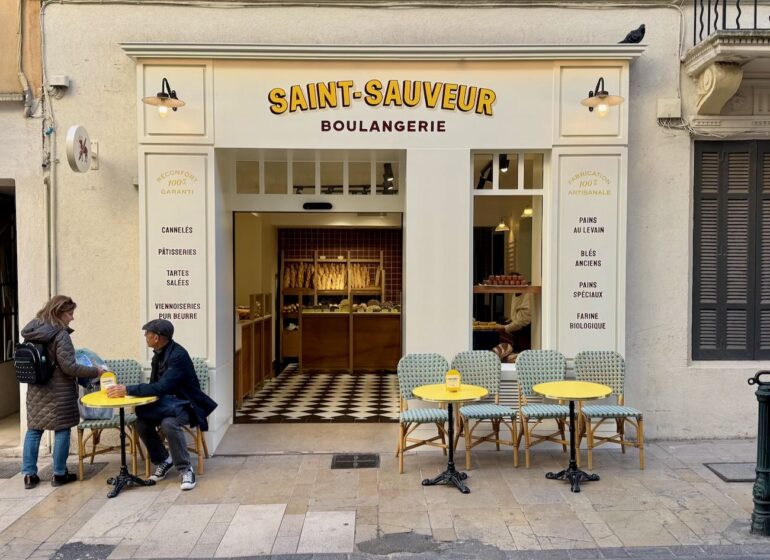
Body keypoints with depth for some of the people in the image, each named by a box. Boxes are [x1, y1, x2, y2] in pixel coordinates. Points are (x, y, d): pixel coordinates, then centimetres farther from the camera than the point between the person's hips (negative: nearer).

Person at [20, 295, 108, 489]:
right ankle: (59, 474, 13)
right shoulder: (60, 335, -18)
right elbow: (69, 367, -20)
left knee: (33, 430, 12)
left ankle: (29, 475, 17)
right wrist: (96, 371, -13)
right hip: (59, 393, -7)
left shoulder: (32, 332, 5)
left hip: (36, 391, 7)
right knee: (61, 430, 5)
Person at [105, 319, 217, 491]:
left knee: (169, 423, -34)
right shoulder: (159, 354, 2)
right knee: (141, 422, -13)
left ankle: (186, 470, -16)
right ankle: (163, 460, 9)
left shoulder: (178, 355, -24)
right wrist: (128, 390, -10)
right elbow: (155, 385, 8)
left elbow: (161, 387, -32)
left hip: (185, 404, -8)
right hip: (168, 402, 8)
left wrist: (128, 390, -30)